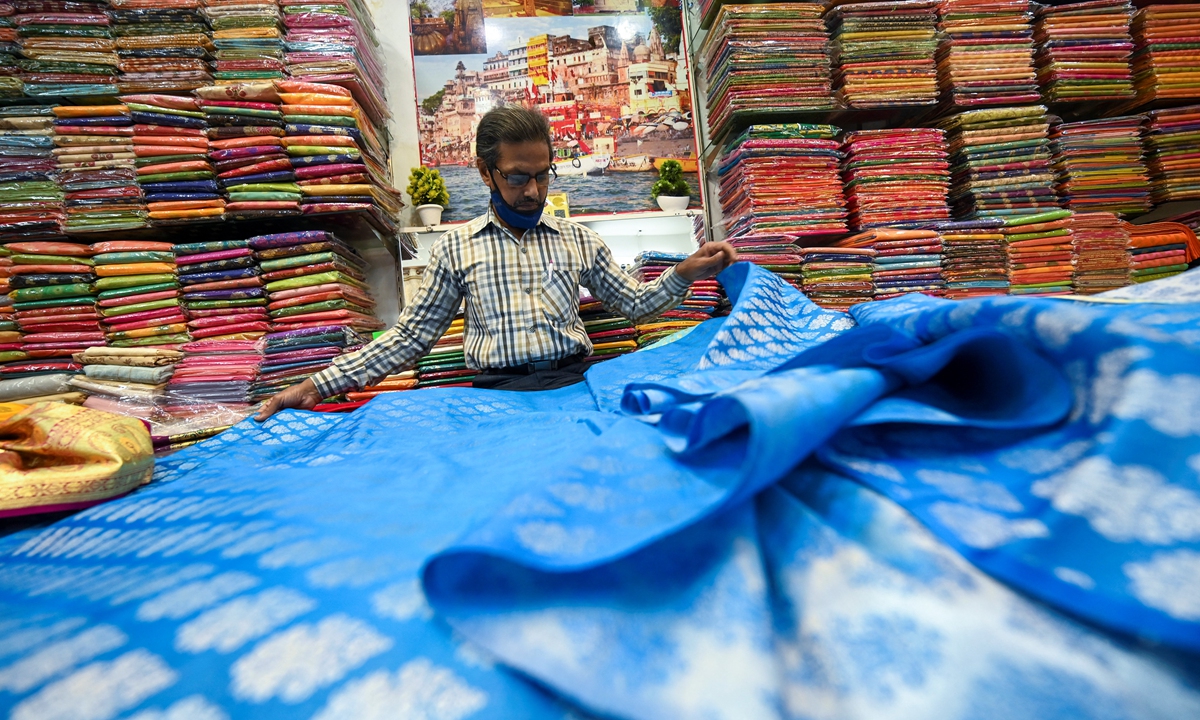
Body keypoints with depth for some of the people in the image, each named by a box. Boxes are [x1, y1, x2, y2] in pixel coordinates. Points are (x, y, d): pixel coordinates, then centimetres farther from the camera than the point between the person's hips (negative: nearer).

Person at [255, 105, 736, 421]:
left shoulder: (578, 239, 15)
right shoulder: (455, 247, 11)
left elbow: (633, 304, 18)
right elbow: (410, 336, 10)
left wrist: (685, 273, 0)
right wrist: (319, 385, 3)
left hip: (573, 381, 3)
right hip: (495, 393, -2)